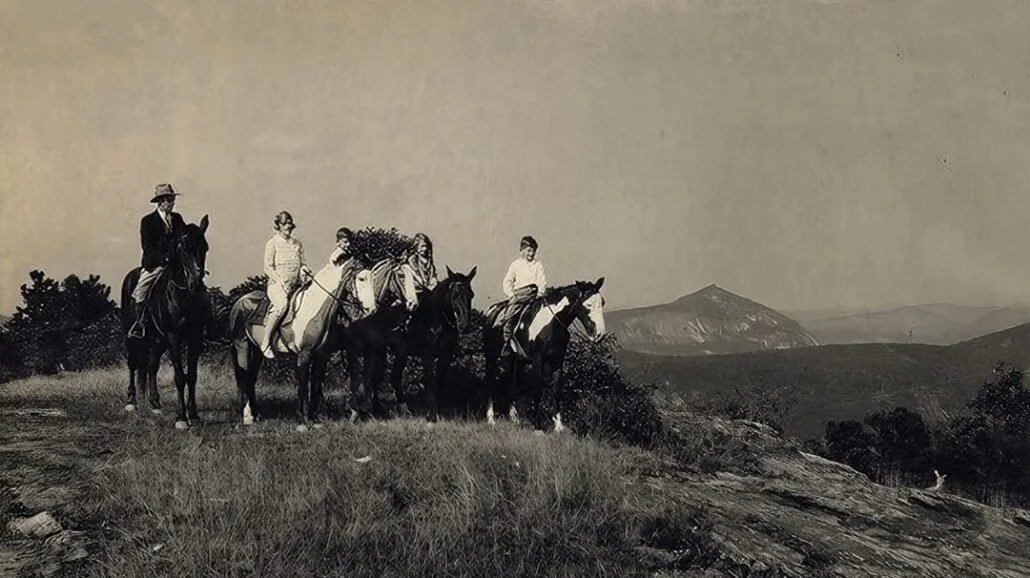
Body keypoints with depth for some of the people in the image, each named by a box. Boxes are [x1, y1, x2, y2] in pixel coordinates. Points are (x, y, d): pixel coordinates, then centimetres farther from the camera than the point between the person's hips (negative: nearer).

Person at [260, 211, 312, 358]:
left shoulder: (298, 244, 17)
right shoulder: (272, 243, 2)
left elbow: (302, 263, 20)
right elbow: (268, 267, -3)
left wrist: (304, 269, -3)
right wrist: (280, 281, -16)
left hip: (295, 285, 8)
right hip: (277, 284, -8)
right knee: (282, 303, -32)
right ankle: (265, 342, -30)